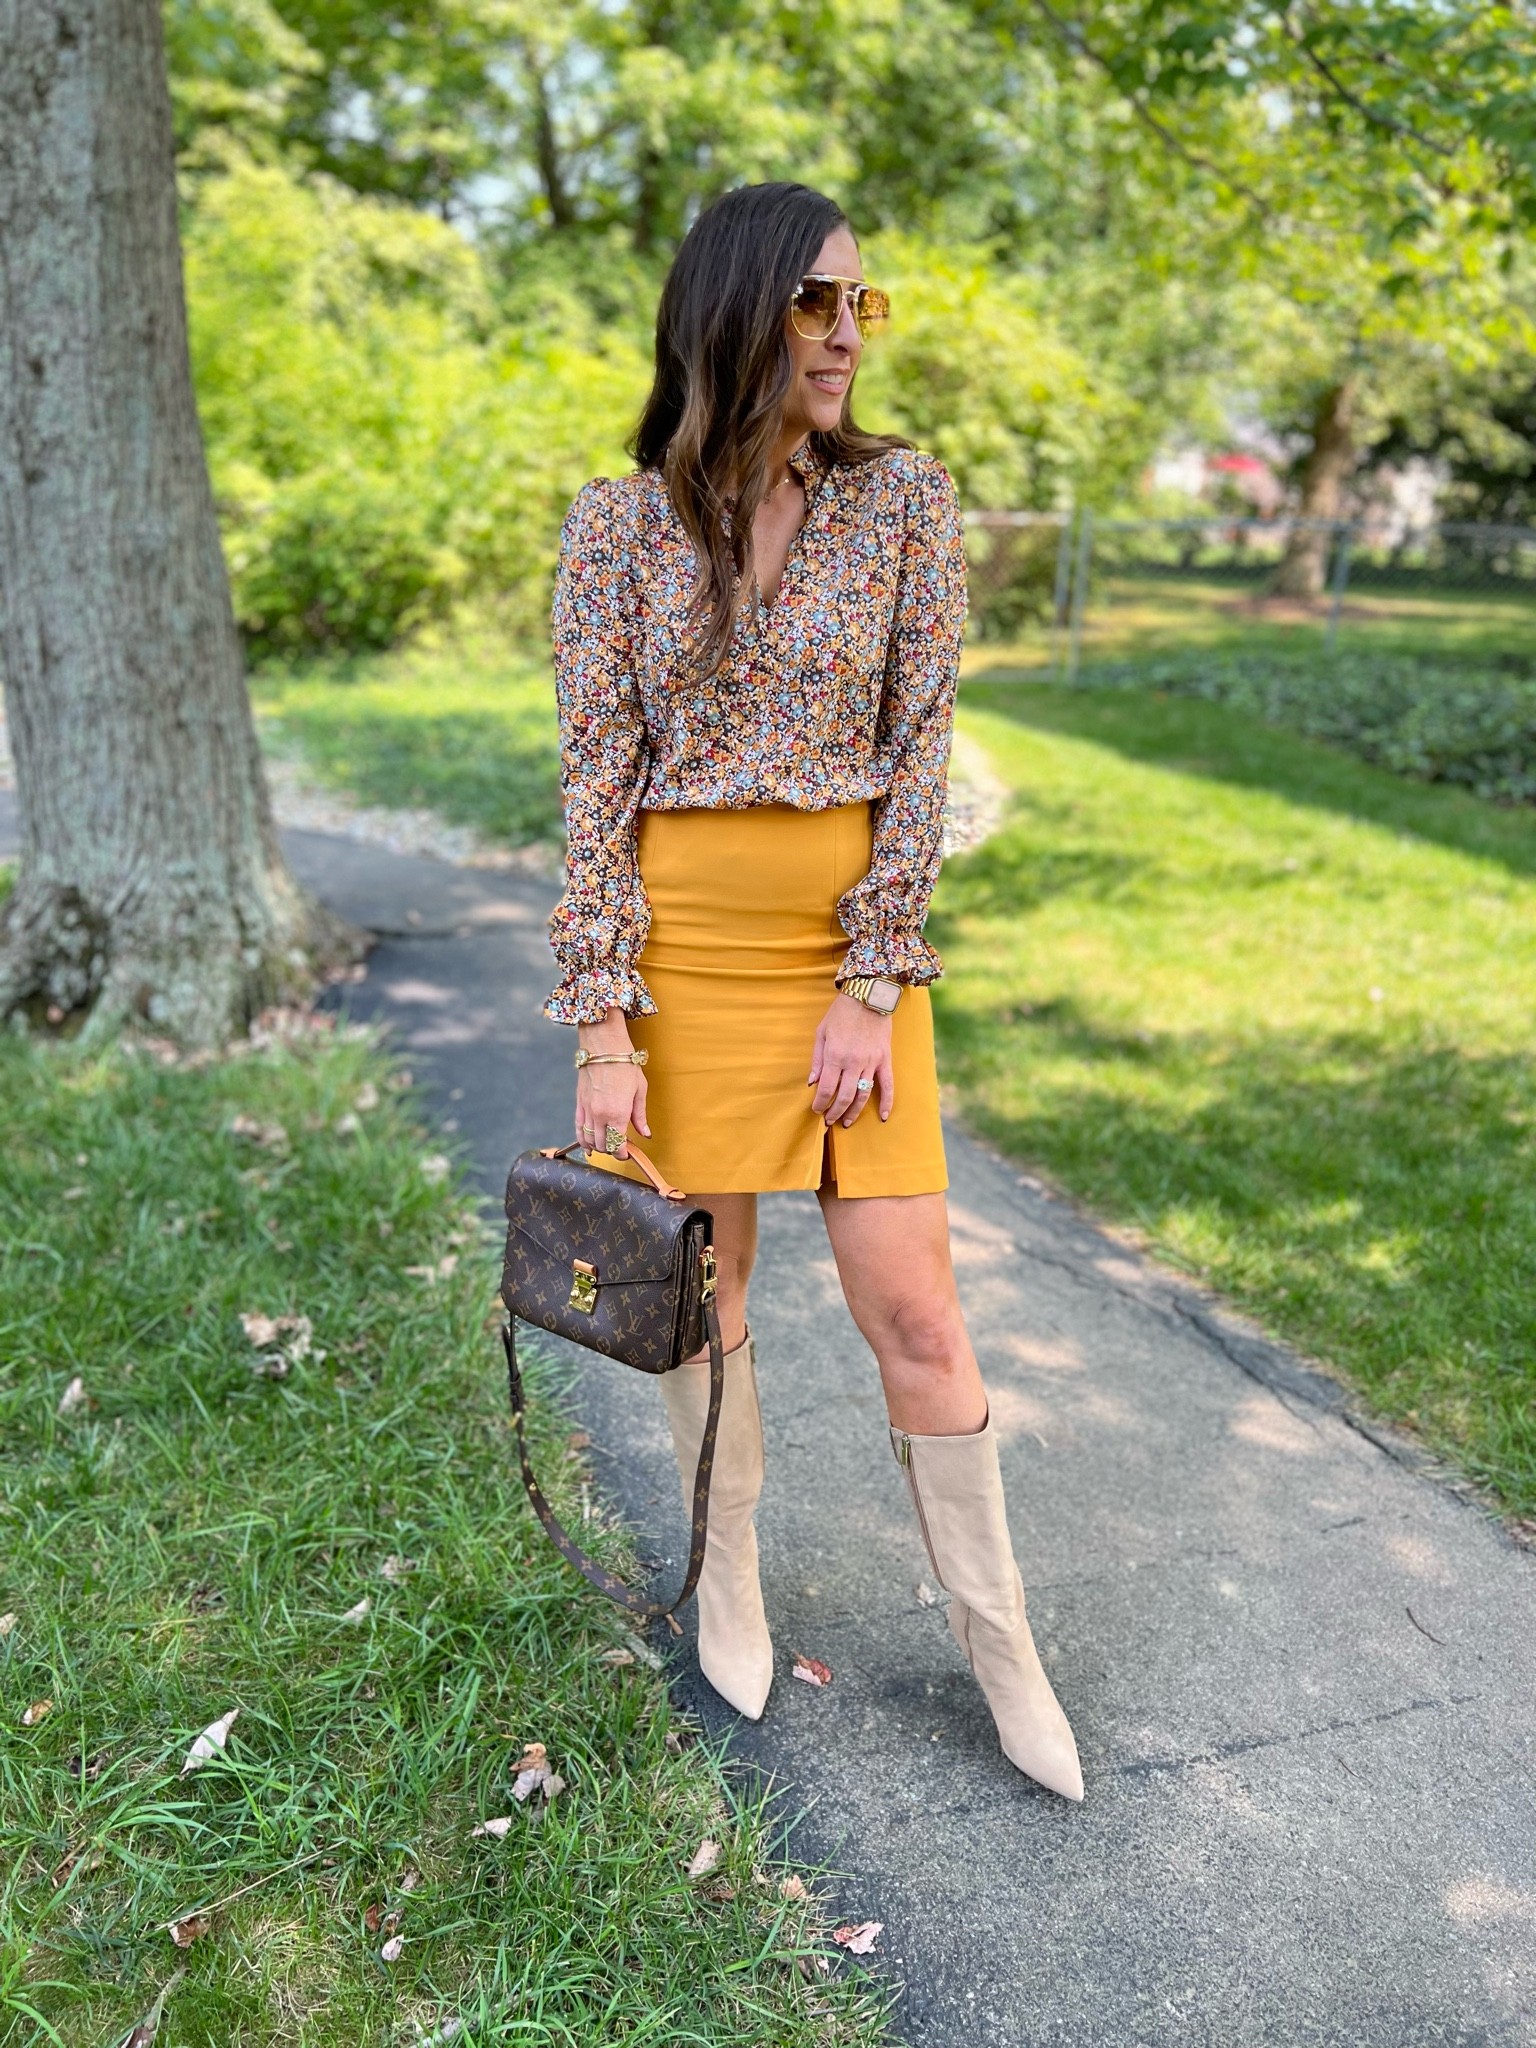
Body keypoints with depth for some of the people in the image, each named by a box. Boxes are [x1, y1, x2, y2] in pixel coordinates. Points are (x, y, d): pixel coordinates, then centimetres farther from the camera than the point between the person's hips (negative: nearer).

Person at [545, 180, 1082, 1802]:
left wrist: (875, 987, -9)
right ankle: (729, 1579, 36)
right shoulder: (619, 525, -1)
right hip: (680, 940, 0)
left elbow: (919, 753, -3)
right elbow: (594, 777, -3)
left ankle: (997, 1640, 23)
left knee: (915, 1317, 1)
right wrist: (601, 1022, -8)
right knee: (700, 1295, 11)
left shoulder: (903, 495, -1)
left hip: (852, 944, 0)